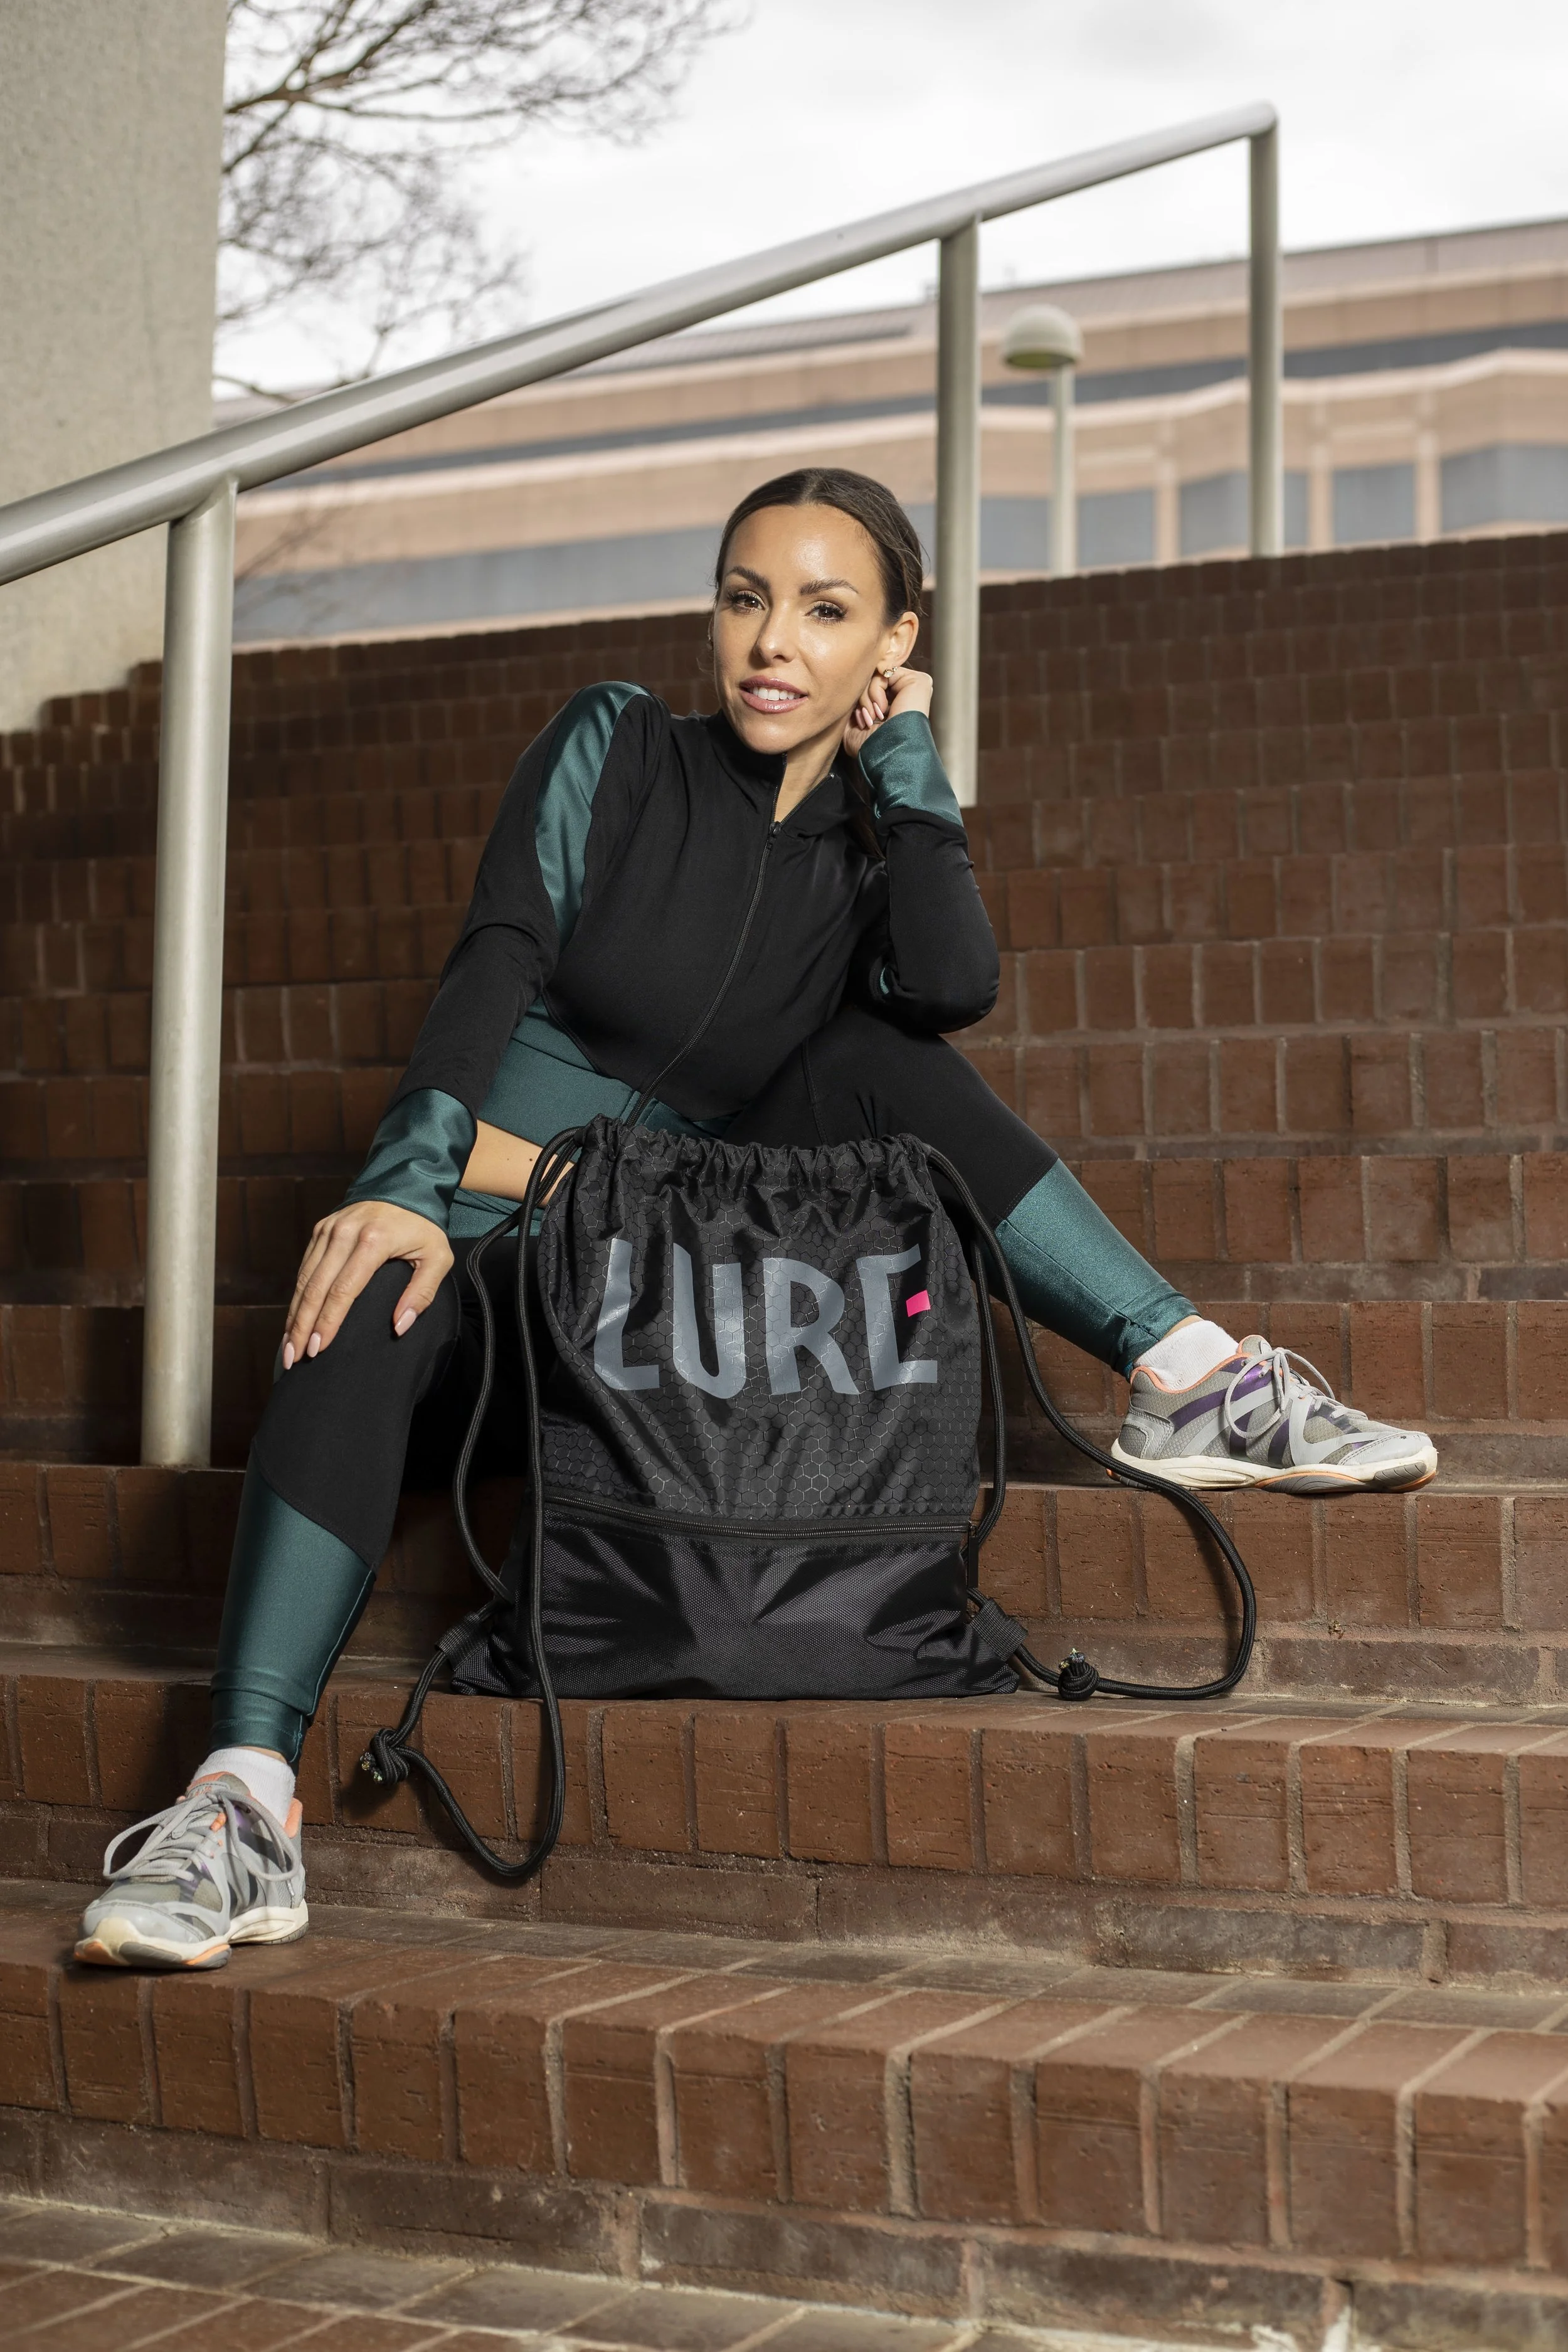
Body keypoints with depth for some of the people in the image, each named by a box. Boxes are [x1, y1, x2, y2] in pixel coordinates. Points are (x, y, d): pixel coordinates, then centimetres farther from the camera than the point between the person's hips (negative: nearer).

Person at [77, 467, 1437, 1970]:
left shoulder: (870, 853, 9)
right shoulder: (617, 751, 3)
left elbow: (953, 989, -16)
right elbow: (498, 962, -12)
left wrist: (904, 761, -4)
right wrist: (409, 1177, -27)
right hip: (494, 1259, -2)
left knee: (877, 1062, -18)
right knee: (374, 1308, -37)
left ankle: (1191, 1382, -23)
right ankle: (243, 1807, -47)